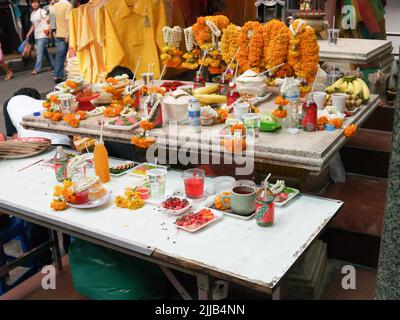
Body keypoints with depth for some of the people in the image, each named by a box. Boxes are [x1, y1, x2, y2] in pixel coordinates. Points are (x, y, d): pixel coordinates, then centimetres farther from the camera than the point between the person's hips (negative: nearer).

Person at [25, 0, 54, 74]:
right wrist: (28, 34, 15)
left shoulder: (42, 12, -7)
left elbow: (49, 21, -13)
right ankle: (53, 65, 23)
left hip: (43, 35, -8)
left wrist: (48, 29, -28)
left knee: (39, 52, -10)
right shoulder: (32, 14, 14)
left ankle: (37, 69, -9)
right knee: (45, 52, 13)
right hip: (36, 35, 8)